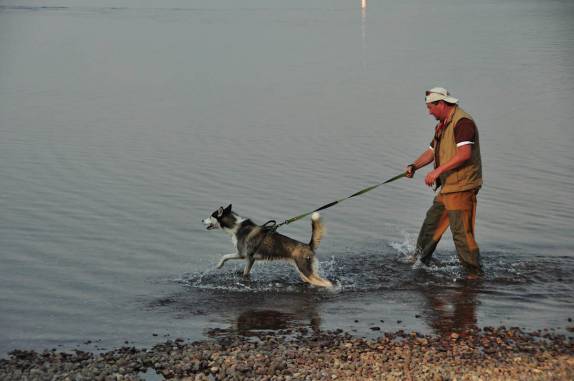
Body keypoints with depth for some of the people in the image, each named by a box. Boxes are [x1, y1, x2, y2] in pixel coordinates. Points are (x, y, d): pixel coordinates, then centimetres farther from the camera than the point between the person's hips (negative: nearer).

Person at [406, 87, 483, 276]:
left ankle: (475, 274, -2)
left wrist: (438, 170, -29)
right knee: (431, 223, 20)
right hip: (447, 188, 10)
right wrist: (414, 166, 7)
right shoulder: (443, 125, 17)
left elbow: (465, 153, -28)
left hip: (461, 188, -10)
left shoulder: (462, 122, -16)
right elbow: (432, 151, 24)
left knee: (462, 232, -10)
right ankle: (419, 260, 36)